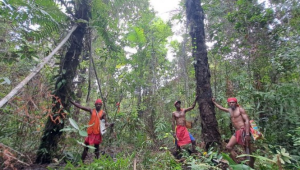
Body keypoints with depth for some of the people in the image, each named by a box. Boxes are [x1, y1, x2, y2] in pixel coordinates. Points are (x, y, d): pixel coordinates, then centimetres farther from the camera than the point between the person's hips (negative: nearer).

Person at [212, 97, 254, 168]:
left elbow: (247, 121, -12)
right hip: (237, 132, 7)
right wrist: (214, 102, 39)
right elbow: (221, 108, 32)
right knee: (228, 147, 2)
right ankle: (236, 163, 9)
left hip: (243, 131, -7)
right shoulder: (230, 110, 15)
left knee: (248, 150, -3)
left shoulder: (240, 109, -4)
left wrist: (247, 134, -21)